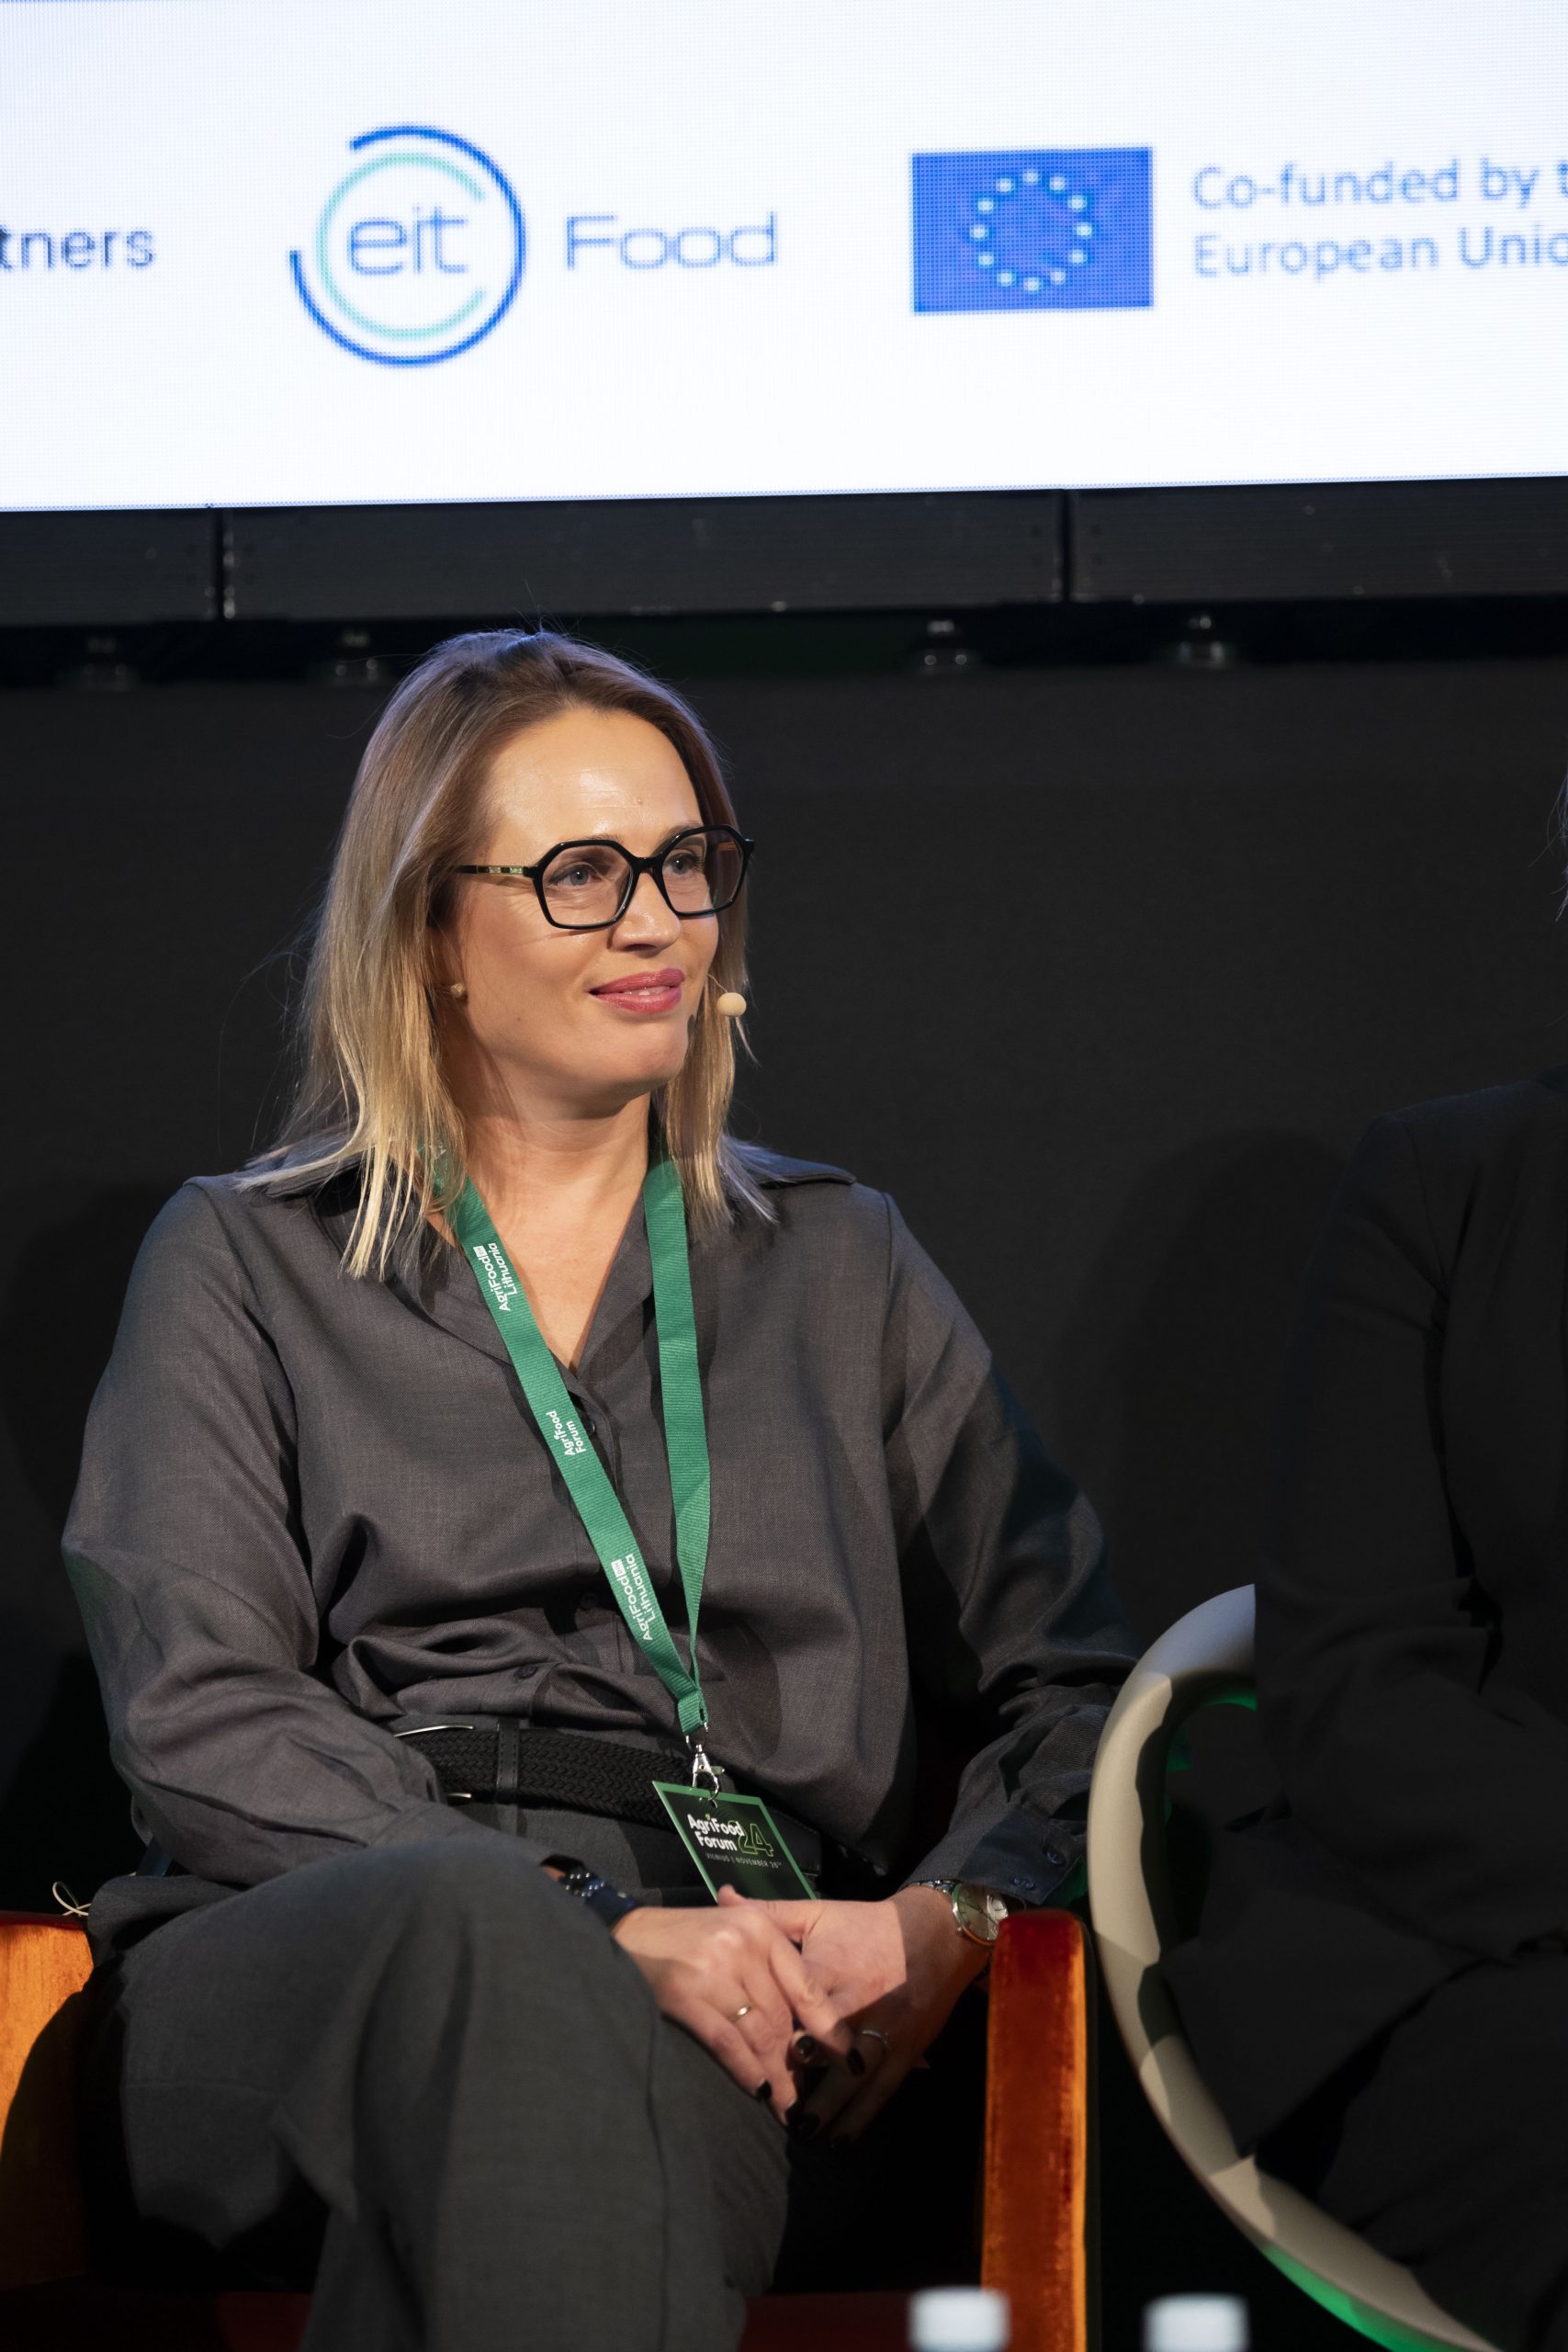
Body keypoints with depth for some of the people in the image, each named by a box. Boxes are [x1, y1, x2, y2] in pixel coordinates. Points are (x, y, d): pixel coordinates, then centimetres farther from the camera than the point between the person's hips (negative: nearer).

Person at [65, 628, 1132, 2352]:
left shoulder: (840, 1269, 25)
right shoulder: (241, 1265, 18)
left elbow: (1070, 1691, 18)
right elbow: (199, 1718, 3)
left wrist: (946, 1920, -7)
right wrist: (600, 1925, -13)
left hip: (746, 2036, 0)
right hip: (292, 1973, 0)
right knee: (478, 1923, -40)